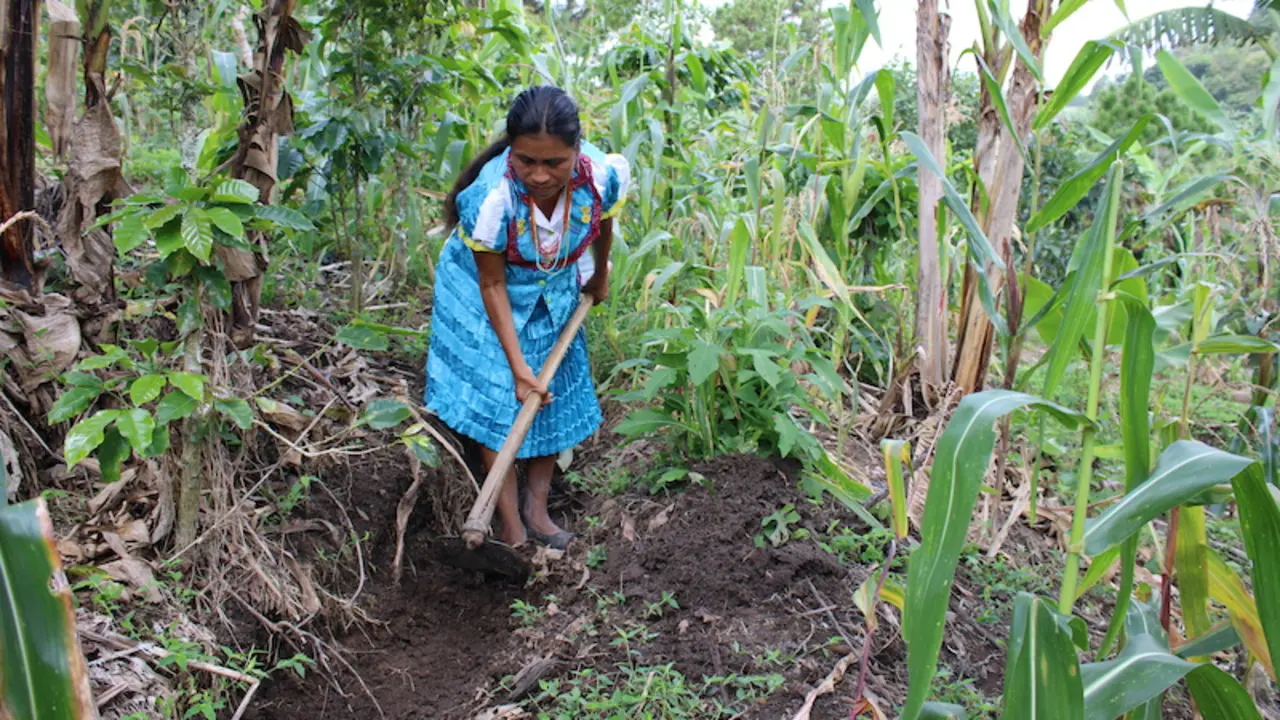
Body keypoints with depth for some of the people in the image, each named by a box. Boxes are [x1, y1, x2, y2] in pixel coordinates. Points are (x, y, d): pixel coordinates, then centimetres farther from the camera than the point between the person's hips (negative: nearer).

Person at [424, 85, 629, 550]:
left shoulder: (603, 175, -30)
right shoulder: (490, 197, -39)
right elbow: (492, 285, -25)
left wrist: (599, 278, 14)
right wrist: (517, 365, -25)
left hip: (554, 294, 4)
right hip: (487, 297, -4)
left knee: (557, 396, 8)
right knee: (498, 401, -5)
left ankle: (536, 511, 23)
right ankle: (512, 531, 4)